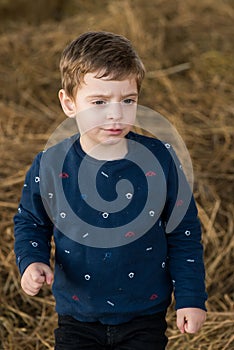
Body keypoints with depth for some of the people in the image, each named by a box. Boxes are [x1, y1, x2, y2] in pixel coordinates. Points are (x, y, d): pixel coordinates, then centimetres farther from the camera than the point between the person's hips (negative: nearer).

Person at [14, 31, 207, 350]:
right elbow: (30, 223, 8)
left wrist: (191, 298, -3)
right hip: (77, 320, 1)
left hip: (145, 320, 0)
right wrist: (32, 262, -11)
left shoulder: (159, 159, -11)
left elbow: (184, 233, -2)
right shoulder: (50, 167, -10)